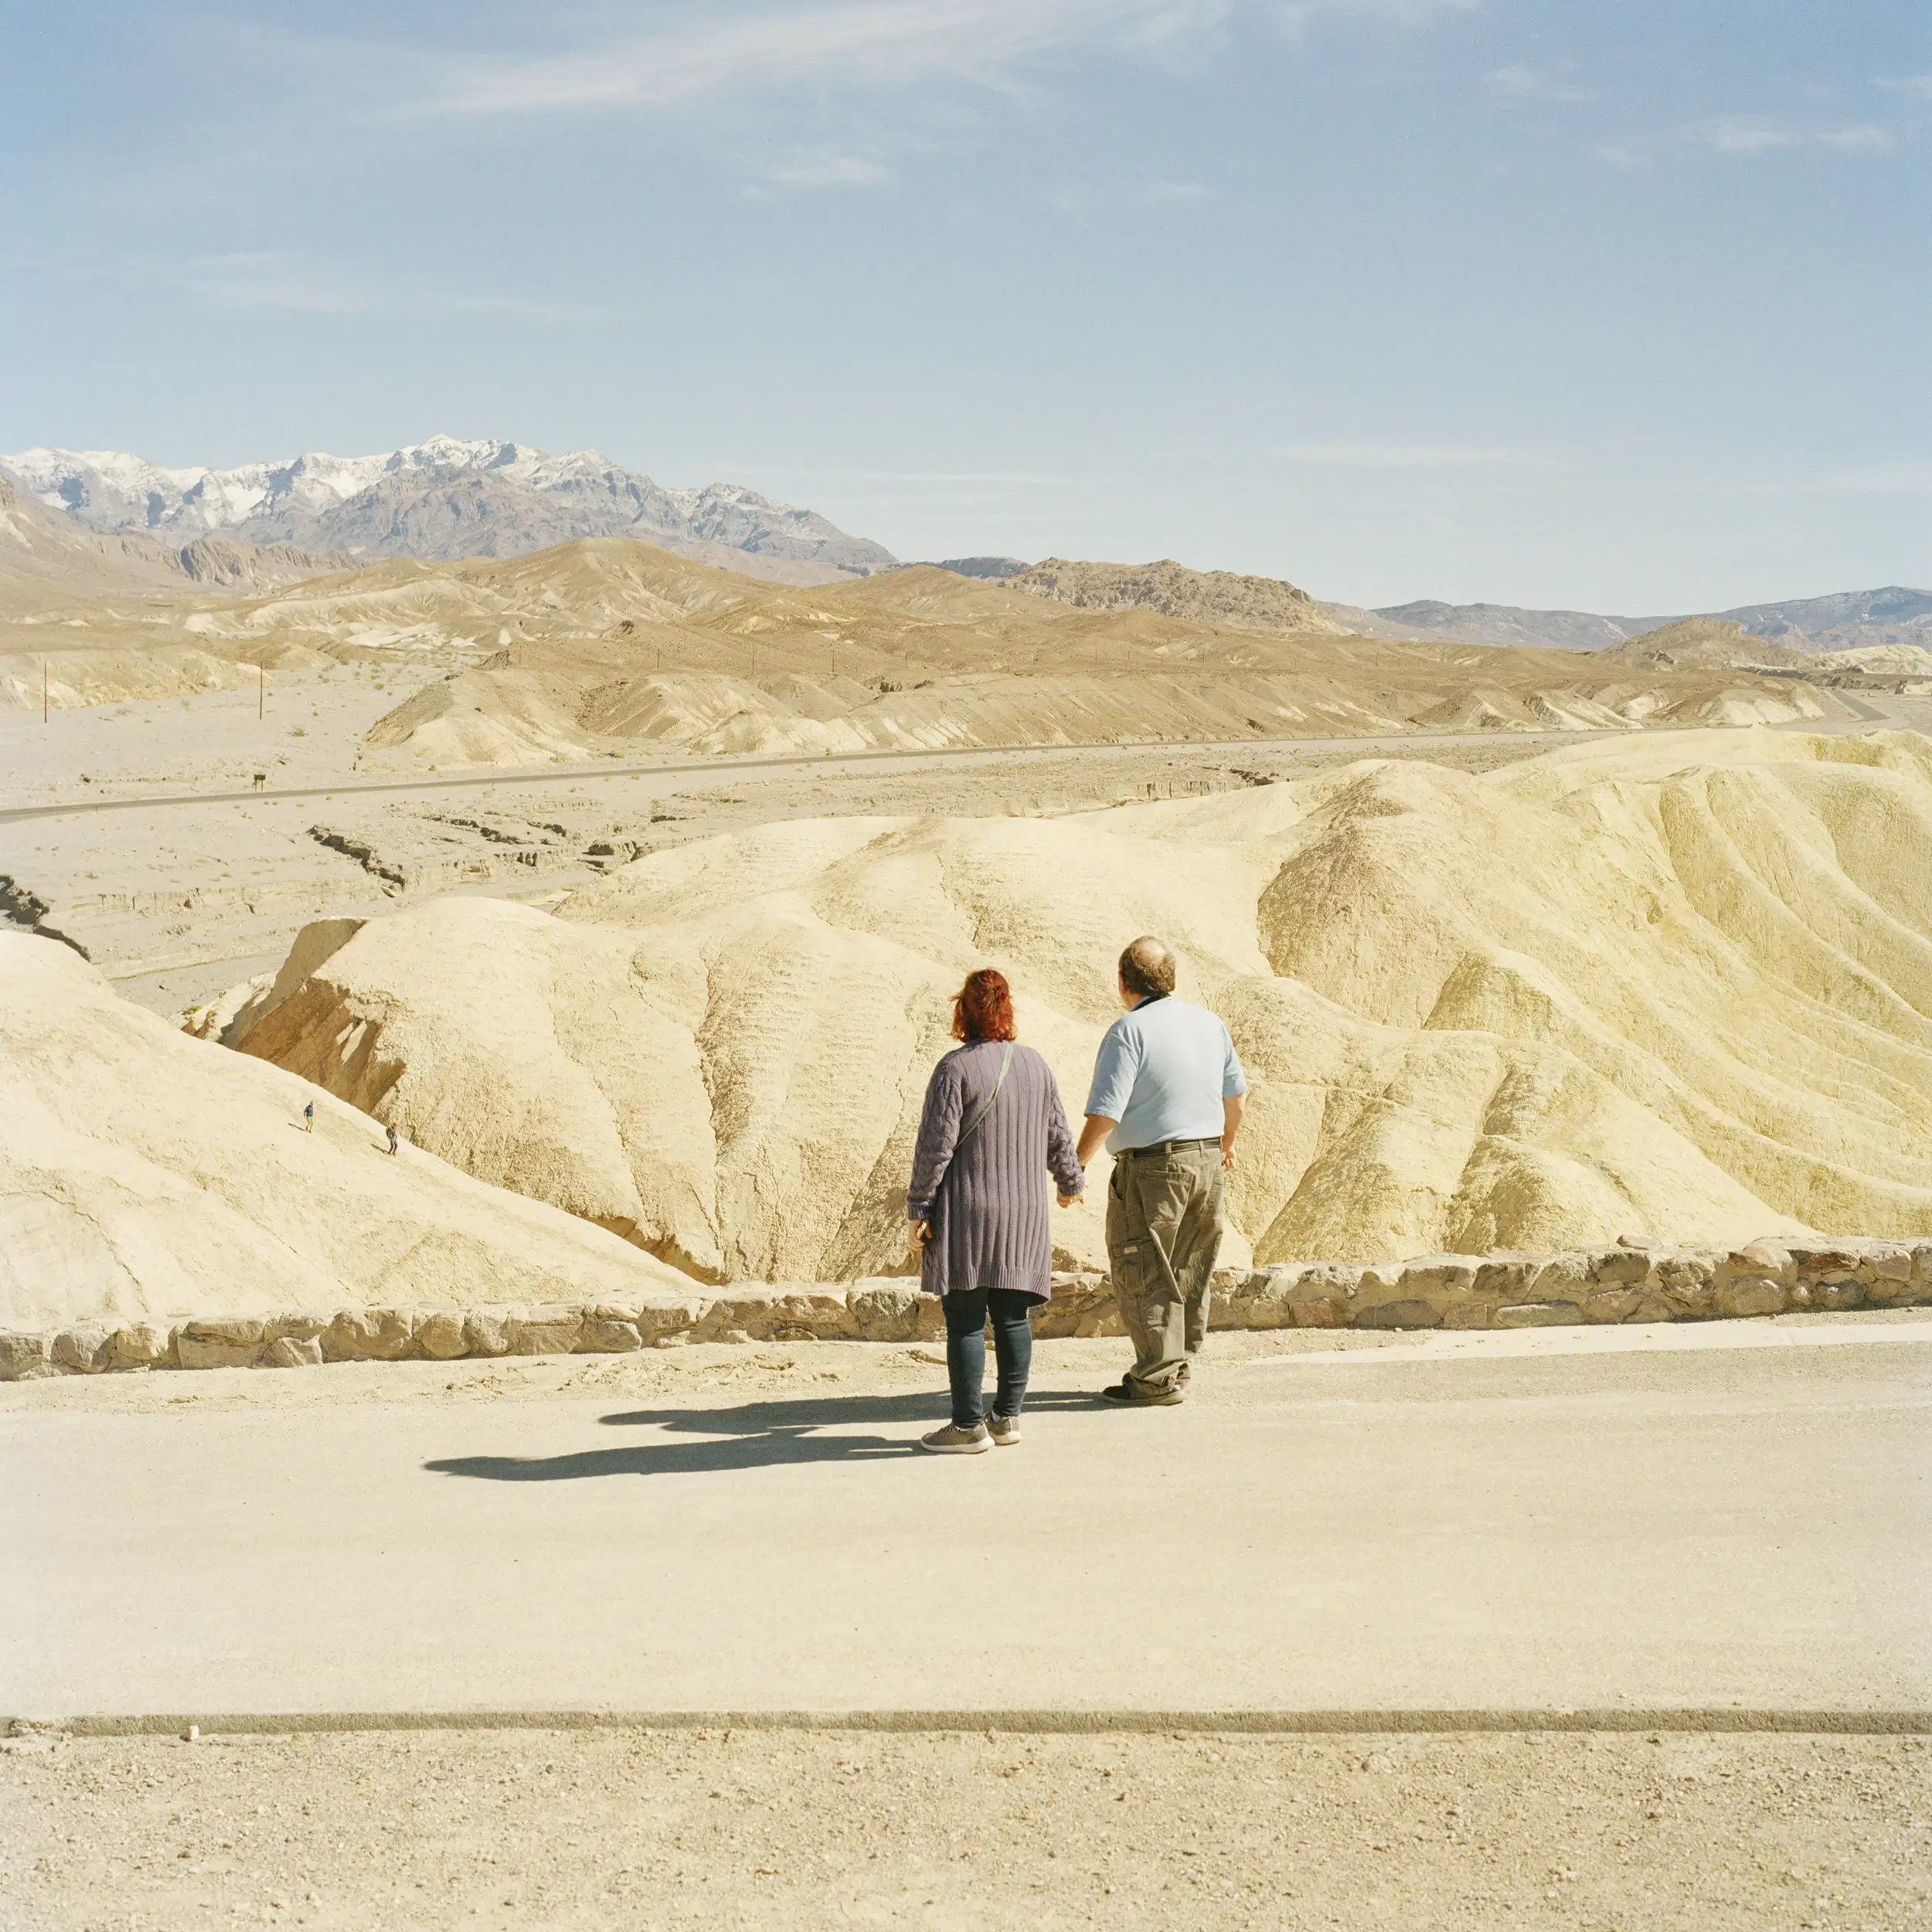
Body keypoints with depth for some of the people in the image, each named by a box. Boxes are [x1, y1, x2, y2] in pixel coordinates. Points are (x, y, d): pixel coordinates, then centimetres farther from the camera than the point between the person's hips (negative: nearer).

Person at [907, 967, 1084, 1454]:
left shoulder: (956, 1067, -11)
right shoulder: (1035, 1065, 8)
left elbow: (936, 1145, -12)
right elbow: (1058, 1136, 17)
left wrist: (919, 1209, -5)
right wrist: (1070, 1182, 35)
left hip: (967, 1213, -6)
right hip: (1024, 1213, 6)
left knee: (965, 1320, -2)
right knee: (1012, 1317, 10)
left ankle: (969, 1426, 0)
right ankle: (1007, 1418, 15)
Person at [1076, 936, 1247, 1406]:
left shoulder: (1129, 1031, -14)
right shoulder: (1208, 1021, 8)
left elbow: (1105, 1112, -19)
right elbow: (1236, 1092, 18)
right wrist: (1227, 1142, 35)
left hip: (1151, 1165, -7)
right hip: (1207, 1161, 7)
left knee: (1142, 1275, 1)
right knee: (1189, 1273, 16)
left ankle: (1158, 1378, 3)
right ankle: (1180, 1366, 23)